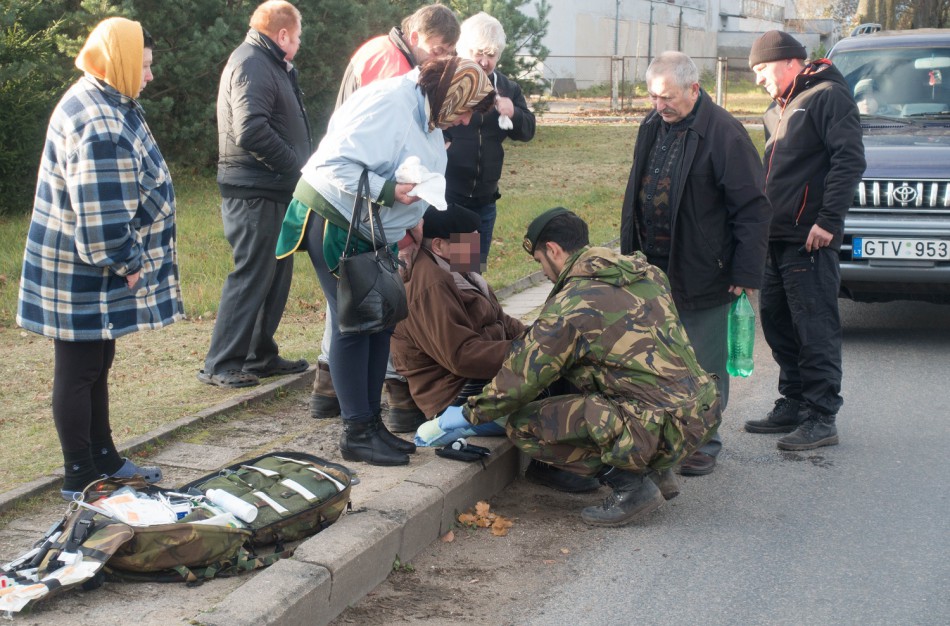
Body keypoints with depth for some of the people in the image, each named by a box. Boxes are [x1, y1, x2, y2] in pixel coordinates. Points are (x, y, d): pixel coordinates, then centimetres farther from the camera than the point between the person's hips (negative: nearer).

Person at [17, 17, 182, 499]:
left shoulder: (102, 103, 11)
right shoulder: (99, 125, -24)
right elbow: (99, 213, -27)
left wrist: (127, 259, 20)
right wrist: (126, 264, -17)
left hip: (93, 275, 11)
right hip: (81, 276, -11)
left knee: (96, 368, 19)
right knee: (78, 373, 0)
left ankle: (103, 460, 32)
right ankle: (81, 478, 10)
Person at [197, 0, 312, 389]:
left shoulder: (269, 64, 19)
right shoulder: (252, 65, -14)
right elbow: (250, 130, -25)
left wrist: (298, 166, 3)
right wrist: (294, 165, -17)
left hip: (272, 192, 10)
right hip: (254, 193, -10)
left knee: (276, 274, 15)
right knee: (250, 277, -7)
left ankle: (261, 356, 24)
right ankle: (220, 366, 0)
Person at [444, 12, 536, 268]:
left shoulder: (507, 88, 9)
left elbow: (528, 130, 10)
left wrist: (513, 113, -10)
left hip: (484, 201, 6)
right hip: (442, 197, -6)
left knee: (477, 269, 15)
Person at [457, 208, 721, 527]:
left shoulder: (570, 305, -10)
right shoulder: (646, 272, 12)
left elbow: (520, 379, -4)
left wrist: (471, 413, 14)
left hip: (663, 429, -8)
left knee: (522, 425, -2)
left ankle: (630, 484, -1)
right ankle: (655, 470, 20)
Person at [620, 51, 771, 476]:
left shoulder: (722, 133, -14)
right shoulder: (653, 126, 9)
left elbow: (752, 209, -13)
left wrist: (746, 273, -15)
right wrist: (630, 253, 16)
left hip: (702, 274, -7)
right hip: (653, 269, 7)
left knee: (704, 365, 4)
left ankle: (704, 444, 16)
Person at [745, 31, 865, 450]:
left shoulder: (827, 97, -7)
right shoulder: (777, 111, 22)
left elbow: (850, 160, -16)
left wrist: (828, 219, -21)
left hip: (809, 240, -10)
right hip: (776, 238, 10)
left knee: (815, 329, -7)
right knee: (777, 324, 13)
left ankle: (821, 419, -3)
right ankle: (792, 406, 23)